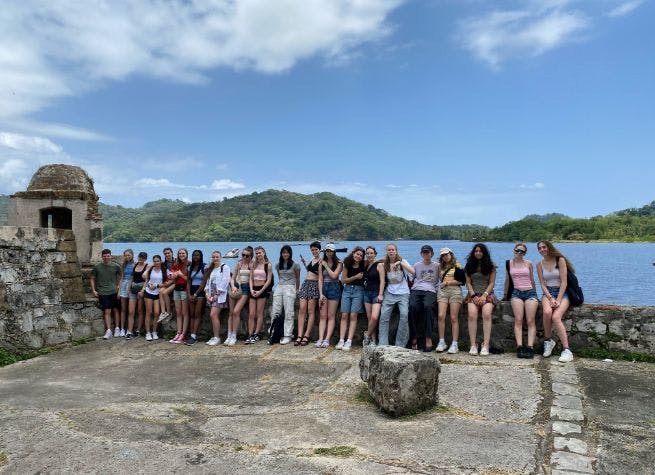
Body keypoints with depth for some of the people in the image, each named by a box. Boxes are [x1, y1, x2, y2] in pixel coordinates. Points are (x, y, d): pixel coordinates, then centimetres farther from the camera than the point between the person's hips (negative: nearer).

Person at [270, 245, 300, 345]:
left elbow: (298, 278, 10)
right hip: (279, 288, 4)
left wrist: (297, 290, 16)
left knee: (289, 313, -5)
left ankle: (287, 336, -3)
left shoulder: (295, 265, 0)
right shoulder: (278, 265, 12)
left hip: (290, 288, -4)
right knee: (275, 312, -1)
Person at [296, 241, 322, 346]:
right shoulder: (312, 259, 18)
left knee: (311, 311, -6)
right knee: (302, 309, -5)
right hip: (305, 284, 7)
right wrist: (304, 263, 22)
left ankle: (306, 336, -4)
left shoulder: (321, 261, -4)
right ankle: (299, 336, -9)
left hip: (314, 285, -7)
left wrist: (320, 266, -22)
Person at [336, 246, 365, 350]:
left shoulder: (364, 265, -1)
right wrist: (356, 277, -9)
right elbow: (343, 280, 0)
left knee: (353, 316, -6)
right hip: (347, 290, 2)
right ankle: (341, 340, -3)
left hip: (358, 290, -1)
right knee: (344, 315, -2)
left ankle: (349, 342, -7)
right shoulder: (347, 264, 1)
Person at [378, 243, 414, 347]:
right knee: (384, 316, -9)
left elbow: (412, 271, -15)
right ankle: (383, 344, -3)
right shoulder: (385, 264, 11)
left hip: (403, 293, -3)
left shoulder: (402, 261, 2)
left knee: (404, 315, -17)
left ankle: (400, 345, -7)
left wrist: (400, 263, -22)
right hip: (389, 293, 3)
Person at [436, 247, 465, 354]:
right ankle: (441, 342, -7)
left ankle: (455, 344, -6)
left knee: (454, 318, -7)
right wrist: (442, 283, 10)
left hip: (455, 291, -4)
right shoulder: (440, 267, 19)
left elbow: (462, 281, -3)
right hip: (442, 291, 4)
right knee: (441, 316, -12)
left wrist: (448, 282, -4)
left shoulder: (457, 266, 4)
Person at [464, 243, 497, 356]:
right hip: (473, 294, 1)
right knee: (472, 315, -27)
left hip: (487, 294, -1)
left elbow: (492, 283, 4)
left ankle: (485, 346, -31)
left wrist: (484, 295, -9)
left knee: (487, 314, -30)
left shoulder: (491, 266, 10)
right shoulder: (469, 266, 14)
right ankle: (473, 345, -28)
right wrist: (474, 296, -5)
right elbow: (468, 283, 9)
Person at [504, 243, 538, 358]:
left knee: (531, 321, -13)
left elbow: (532, 280, 21)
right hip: (517, 293, 0)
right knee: (518, 320, -17)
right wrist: (505, 294, 23)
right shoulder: (509, 263, 12)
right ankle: (519, 347, -24)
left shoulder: (528, 263, 12)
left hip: (530, 292, 1)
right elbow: (507, 279, 20)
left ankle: (530, 348, -20)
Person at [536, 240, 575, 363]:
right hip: (548, 293, 3)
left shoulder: (560, 260, -2)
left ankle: (567, 350, -26)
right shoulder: (540, 265, 10)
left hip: (562, 293, -3)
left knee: (556, 317, -29)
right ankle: (548, 341, -12)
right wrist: (551, 298, -13)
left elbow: (564, 282, -8)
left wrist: (558, 300, -16)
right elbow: (543, 285, 4)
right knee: (547, 312, -32)